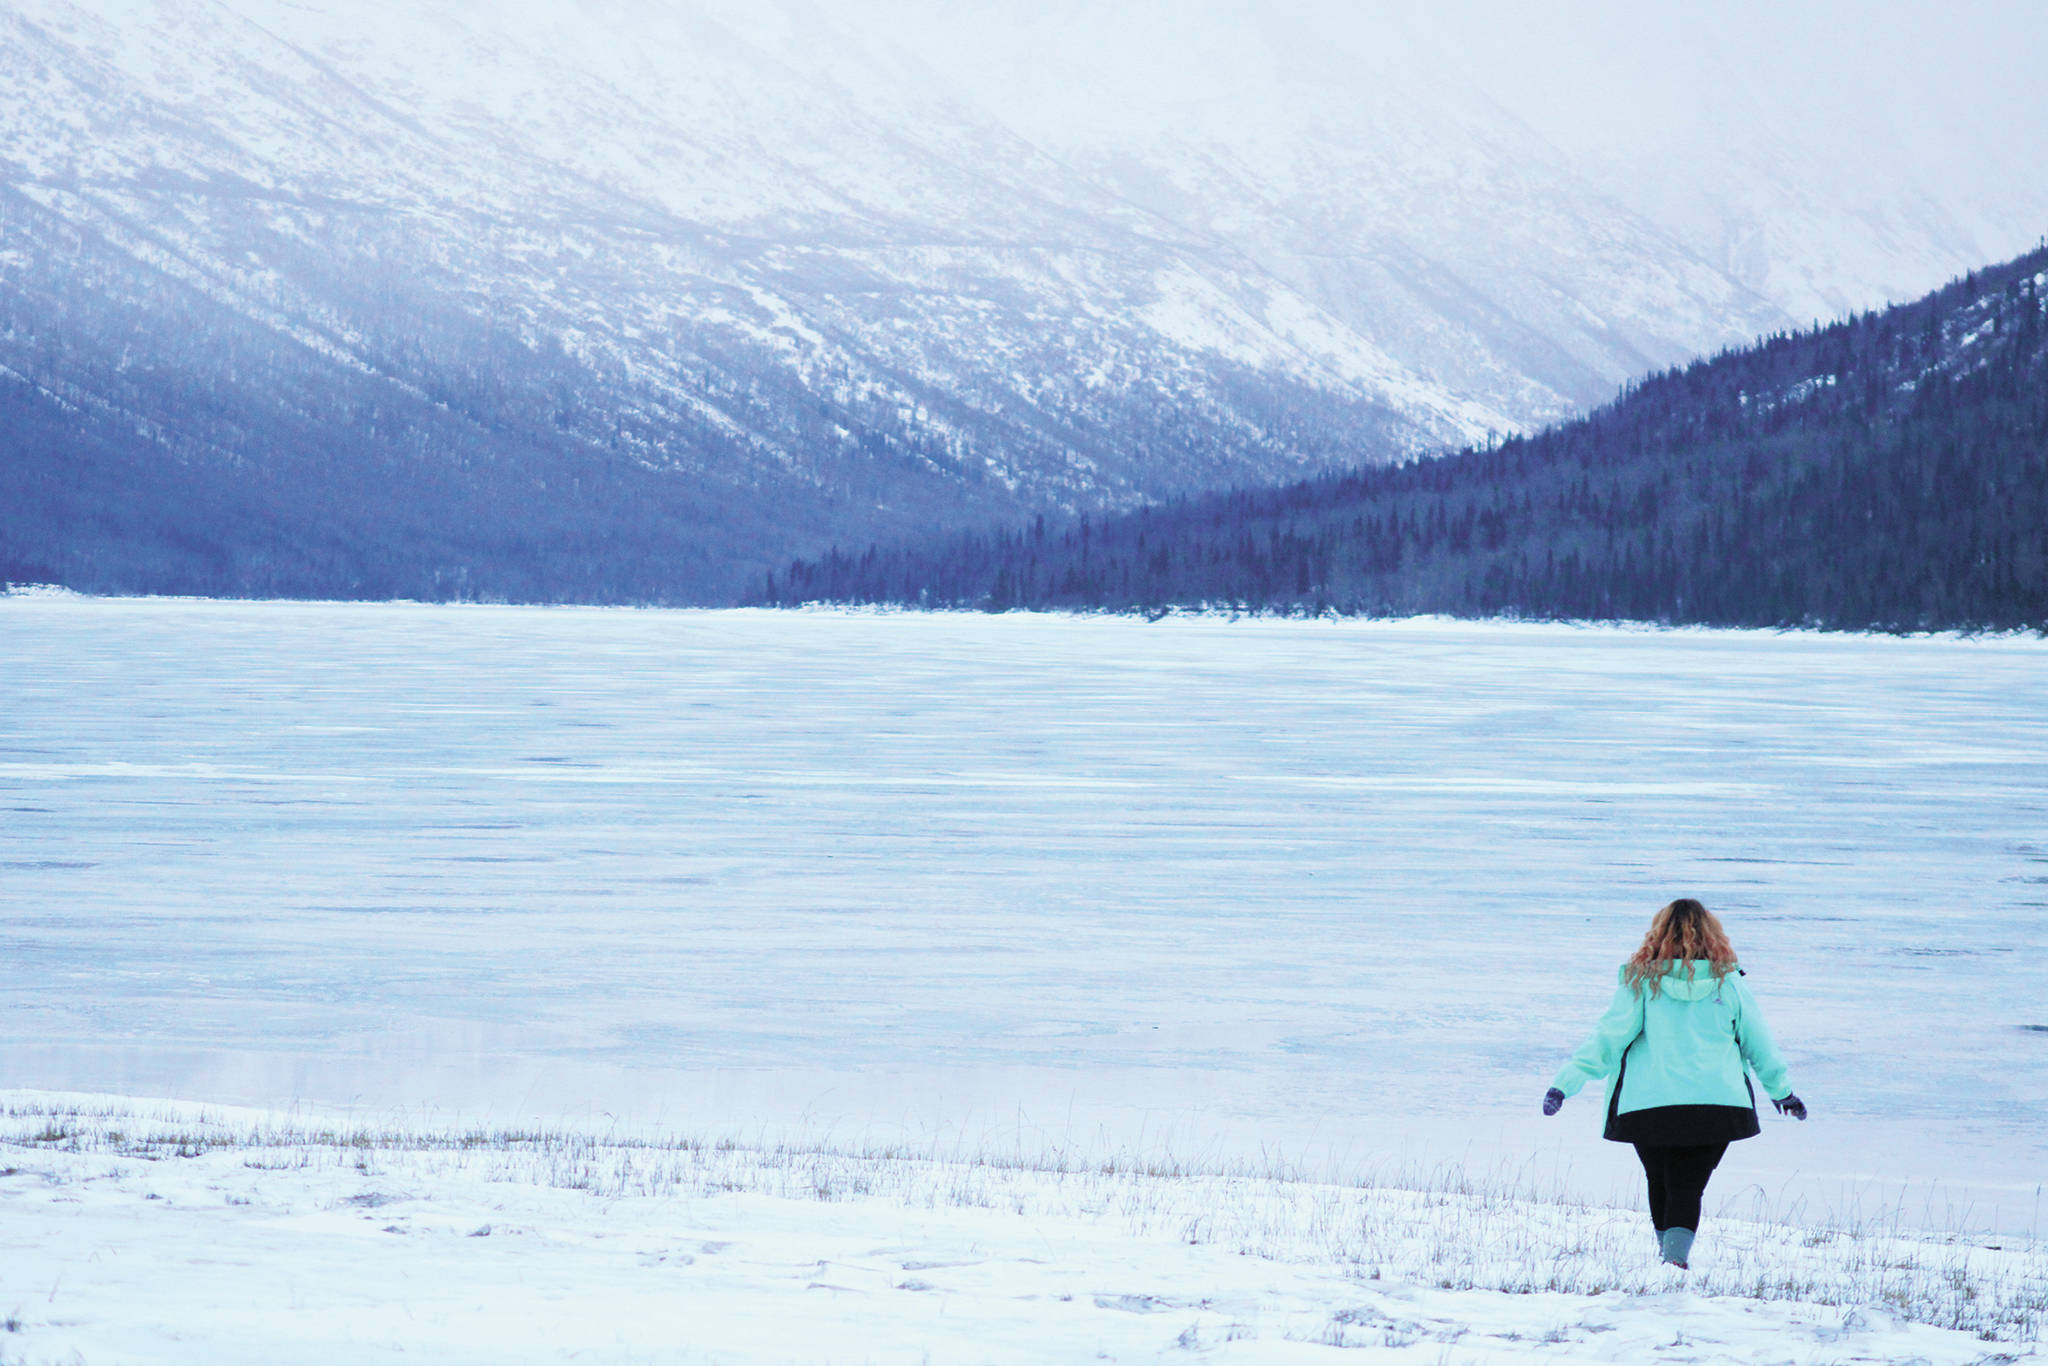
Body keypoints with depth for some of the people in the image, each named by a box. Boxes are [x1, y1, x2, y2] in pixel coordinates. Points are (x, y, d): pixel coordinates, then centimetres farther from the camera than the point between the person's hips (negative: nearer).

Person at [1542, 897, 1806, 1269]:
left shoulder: (1641, 983, -1)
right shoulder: (1728, 983, 3)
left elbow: (1607, 1039, -5)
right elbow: (1760, 1043, 12)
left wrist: (1565, 1084, -2)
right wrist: (1782, 1092, 26)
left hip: (1648, 1105, 0)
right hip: (1717, 1105, 0)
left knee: (1659, 1183, 19)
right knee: (1688, 1187, -1)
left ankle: (1669, 1253, 30)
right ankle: (1677, 1256, -23)